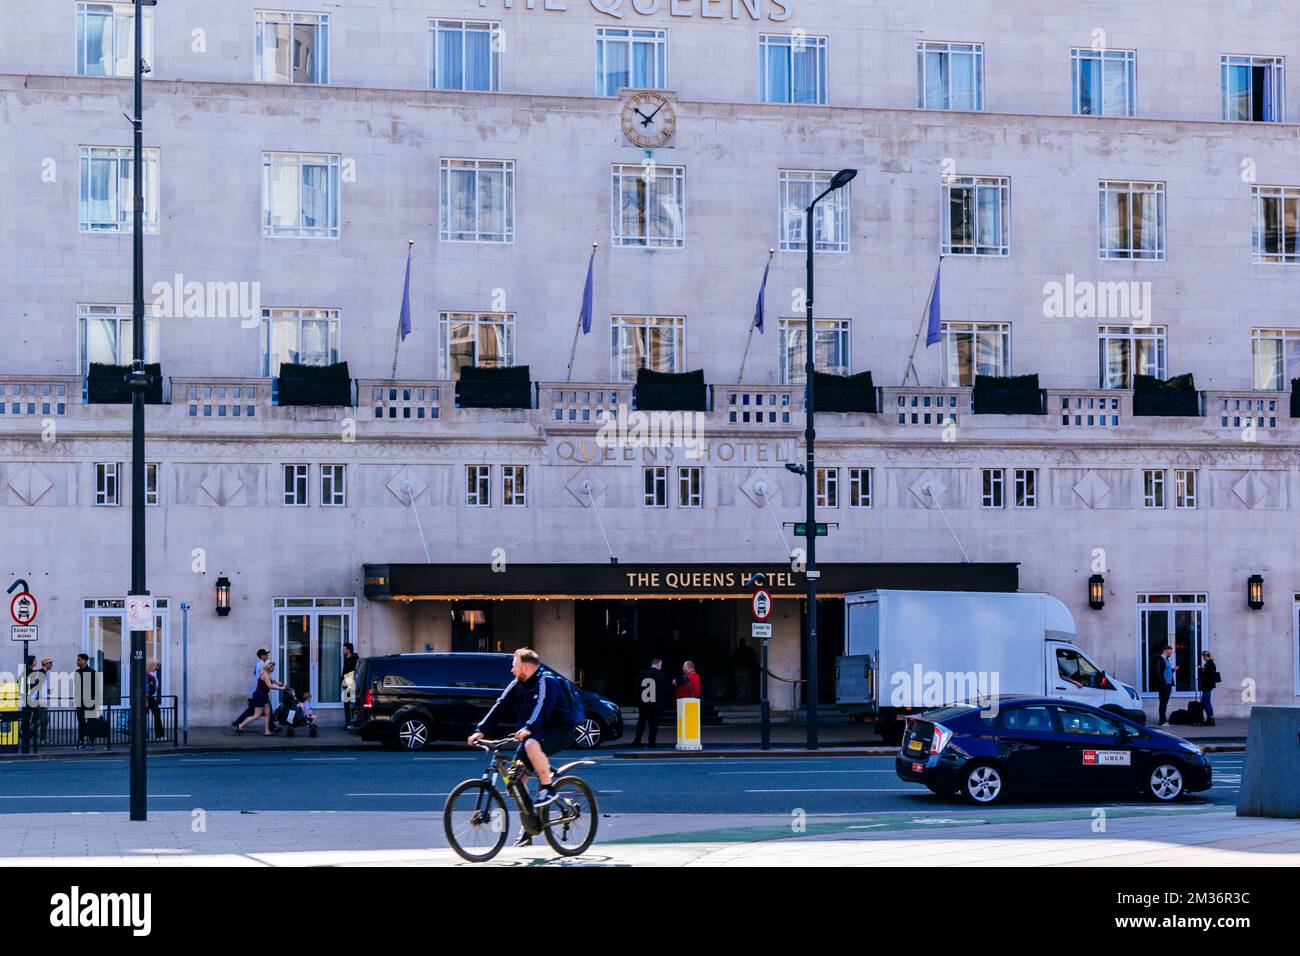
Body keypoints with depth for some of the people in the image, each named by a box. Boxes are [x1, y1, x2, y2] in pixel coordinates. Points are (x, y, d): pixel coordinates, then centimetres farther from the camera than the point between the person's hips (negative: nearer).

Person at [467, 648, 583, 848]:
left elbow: (543, 705, -34)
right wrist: (480, 730, -12)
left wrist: (528, 728, -50)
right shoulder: (517, 684, 6)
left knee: (532, 744, -39)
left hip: (560, 731, -8)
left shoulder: (546, 681, -17)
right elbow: (499, 706, -1)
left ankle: (547, 788, -21)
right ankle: (528, 826, 6)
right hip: (536, 733, 8)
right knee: (517, 776, -3)